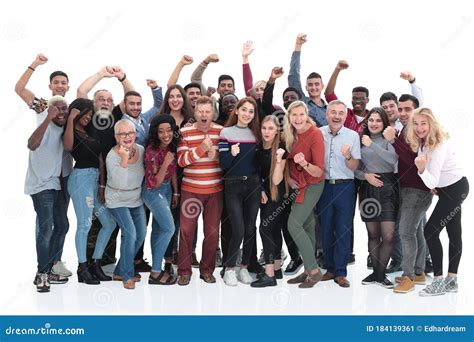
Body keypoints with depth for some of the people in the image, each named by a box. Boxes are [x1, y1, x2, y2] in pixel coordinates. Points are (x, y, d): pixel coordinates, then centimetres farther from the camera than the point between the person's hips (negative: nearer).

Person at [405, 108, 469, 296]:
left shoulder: (439, 145, -27)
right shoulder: (422, 141, -3)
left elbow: (432, 182, -33)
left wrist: (422, 169, -49)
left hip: (455, 189, -9)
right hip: (448, 189, 9)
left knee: (430, 231, -11)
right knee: (454, 234, 13)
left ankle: (439, 280, -4)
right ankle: (452, 280, 22)